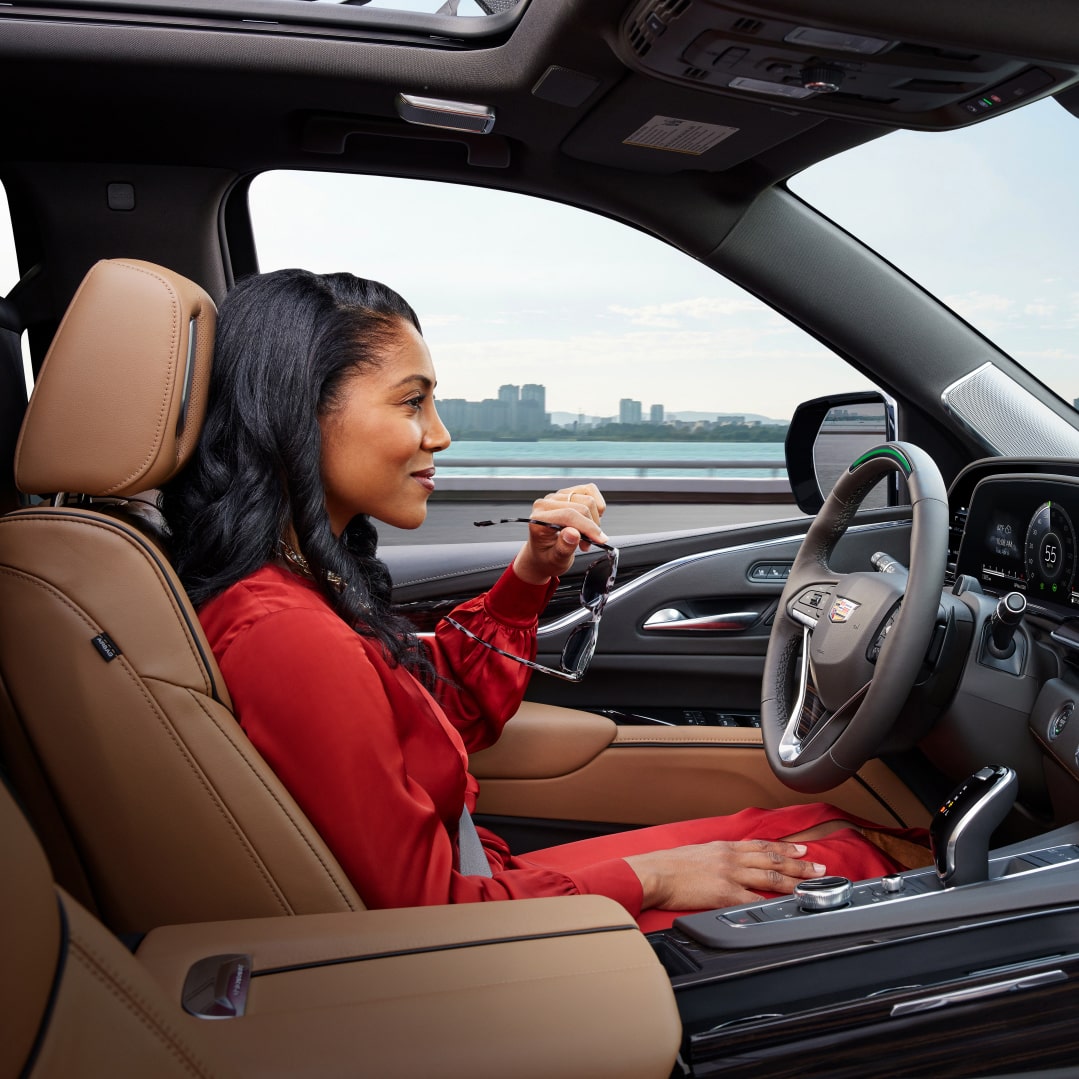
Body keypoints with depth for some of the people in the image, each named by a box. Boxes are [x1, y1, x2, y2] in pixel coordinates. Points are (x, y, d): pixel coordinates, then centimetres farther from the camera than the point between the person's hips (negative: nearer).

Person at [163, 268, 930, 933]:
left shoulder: (298, 580, 1)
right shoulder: (286, 638, -30)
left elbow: (457, 721, 13)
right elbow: (427, 913, -24)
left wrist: (531, 575, 1)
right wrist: (648, 878, -13)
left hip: (477, 881, 8)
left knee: (828, 824, 10)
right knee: (843, 856, 1)